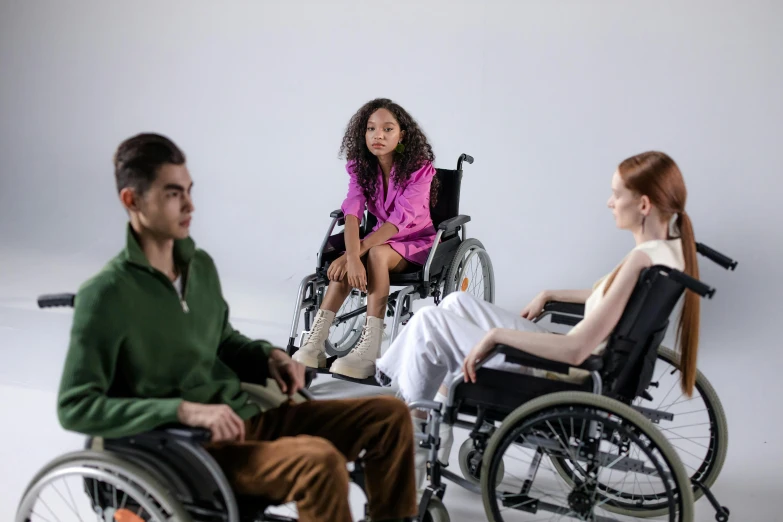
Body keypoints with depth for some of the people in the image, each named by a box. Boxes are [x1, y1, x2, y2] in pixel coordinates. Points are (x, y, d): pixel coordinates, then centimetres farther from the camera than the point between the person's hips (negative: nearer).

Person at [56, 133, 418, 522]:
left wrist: (269, 356, 2)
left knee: (390, 415, 0)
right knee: (320, 461, -32)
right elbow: (74, 408, -16)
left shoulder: (200, 265, 7)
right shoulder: (105, 295, -14)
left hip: (250, 415, 8)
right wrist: (184, 410, -24)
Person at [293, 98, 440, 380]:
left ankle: (369, 350, -41)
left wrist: (356, 253, -37)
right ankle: (315, 344, -34)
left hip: (418, 241, -4)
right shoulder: (360, 167, -5)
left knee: (376, 254, -35)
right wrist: (353, 257, -39)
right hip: (383, 237, 4)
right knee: (347, 262, -28)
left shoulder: (420, 168, -18)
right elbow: (352, 213, -20)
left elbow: (401, 219, -28)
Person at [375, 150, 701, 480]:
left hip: (563, 378, -10)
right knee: (456, 303, 20)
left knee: (429, 323, 0)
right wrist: (550, 295, 17)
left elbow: (575, 350, -32)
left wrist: (496, 334, -23)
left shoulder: (642, 261, -27)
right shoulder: (671, 246, 0)